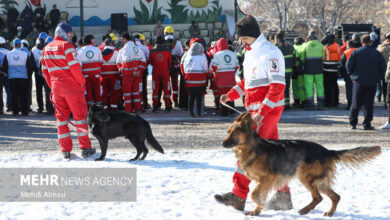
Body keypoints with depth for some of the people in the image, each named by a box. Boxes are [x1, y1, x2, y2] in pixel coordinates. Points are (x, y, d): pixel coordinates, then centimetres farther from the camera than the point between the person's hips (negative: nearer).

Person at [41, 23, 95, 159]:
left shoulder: (47, 48, 12)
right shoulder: (66, 46, -10)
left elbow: (45, 70, 15)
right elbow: (74, 66, -16)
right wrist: (82, 82, -6)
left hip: (56, 87, 6)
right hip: (72, 86, -6)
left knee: (61, 117, 9)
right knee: (80, 116, 2)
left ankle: (65, 151, 5)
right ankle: (85, 148, 2)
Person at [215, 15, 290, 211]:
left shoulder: (269, 52, -15)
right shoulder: (251, 52, 16)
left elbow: (278, 85, -20)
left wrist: (261, 112, -25)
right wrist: (231, 95, 11)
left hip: (268, 110, -9)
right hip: (257, 110, 9)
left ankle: (238, 195, -10)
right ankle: (283, 196, 16)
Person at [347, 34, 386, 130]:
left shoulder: (356, 52, -5)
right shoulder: (377, 54, -2)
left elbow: (349, 65, -6)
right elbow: (383, 67, 1)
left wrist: (352, 74, 10)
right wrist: (378, 77, 14)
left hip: (358, 80, 0)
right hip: (372, 82, 0)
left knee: (355, 104, 8)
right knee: (369, 104, 4)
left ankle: (352, 123, 8)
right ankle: (367, 124, 2)